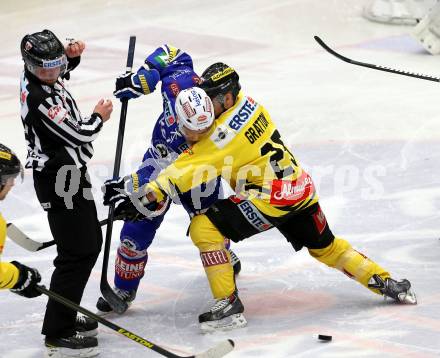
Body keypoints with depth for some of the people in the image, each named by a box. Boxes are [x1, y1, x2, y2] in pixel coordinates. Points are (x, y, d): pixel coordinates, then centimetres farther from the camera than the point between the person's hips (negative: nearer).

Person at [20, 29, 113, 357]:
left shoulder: (37, 75, 1)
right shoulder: (39, 99, -26)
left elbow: (65, 66, 26)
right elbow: (77, 136, -22)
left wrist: (73, 53, 3)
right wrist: (99, 117, -2)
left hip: (69, 174, 10)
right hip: (59, 181, -10)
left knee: (91, 243, 20)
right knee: (77, 253, -9)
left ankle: (67, 316, 29)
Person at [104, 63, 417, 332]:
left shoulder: (230, 131, -21)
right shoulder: (245, 103, 5)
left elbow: (192, 169, -25)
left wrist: (152, 193, -28)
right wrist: (194, 119, -6)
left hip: (271, 197, -10)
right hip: (300, 188, 10)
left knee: (203, 228, -10)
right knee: (326, 247, 26)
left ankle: (229, 305, -11)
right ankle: (387, 283, 33)